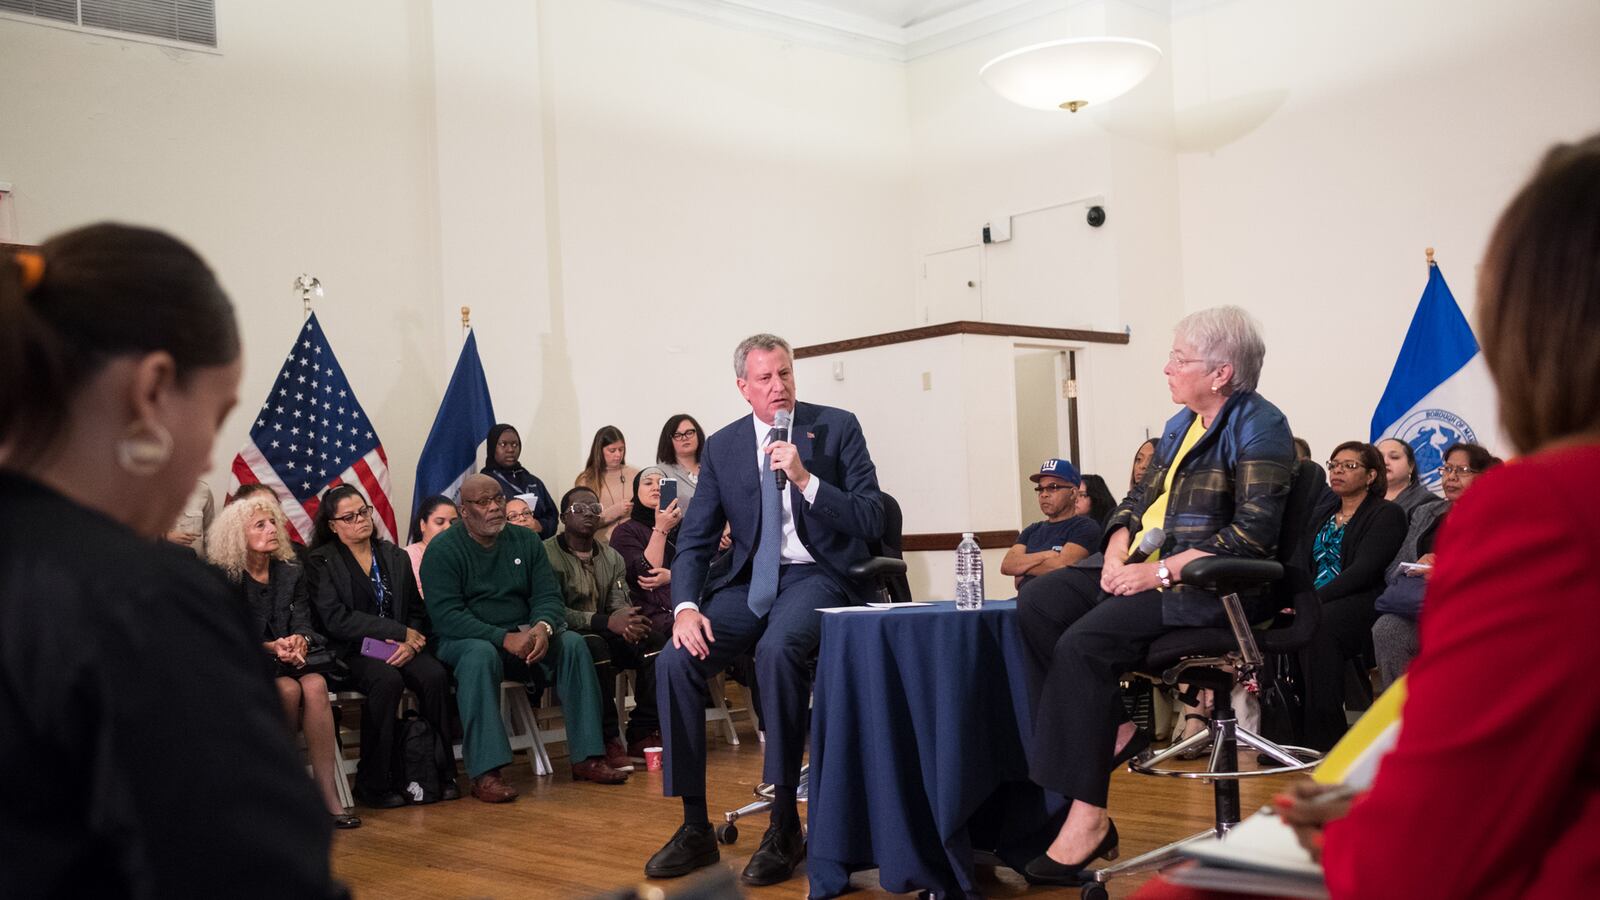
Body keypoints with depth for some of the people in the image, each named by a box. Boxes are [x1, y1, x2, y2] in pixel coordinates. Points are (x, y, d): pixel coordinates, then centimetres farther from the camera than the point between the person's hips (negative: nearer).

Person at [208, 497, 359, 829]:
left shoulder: (292, 572, 11)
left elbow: (303, 621, 3)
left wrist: (299, 640, -22)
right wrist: (271, 647, -23)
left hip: (290, 656, 3)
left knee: (315, 685, -30)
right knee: (289, 689, -33)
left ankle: (327, 792, -32)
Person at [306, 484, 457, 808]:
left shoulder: (396, 557, 18)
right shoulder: (321, 562, 3)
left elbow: (417, 611, 13)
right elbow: (336, 620, -10)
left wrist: (411, 643, -11)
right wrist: (400, 632, -13)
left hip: (400, 649, 4)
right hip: (351, 653, -4)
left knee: (435, 675, -27)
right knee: (387, 680, -34)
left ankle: (441, 771, -16)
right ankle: (374, 783, -23)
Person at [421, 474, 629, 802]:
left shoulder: (525, 541, 9)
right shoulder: (443, 550, -6)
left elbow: (548, 595, 3)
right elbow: (446, 616, -17)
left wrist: (543, 627, -22)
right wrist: (504, 639, -28)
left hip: (522, 637, 5)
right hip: (464, 640, -4)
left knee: (573, 643, -20)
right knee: (480, 654, -38)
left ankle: (587, 757, -17)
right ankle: (485, 772, -39)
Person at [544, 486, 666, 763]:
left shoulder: (612, 558, 17)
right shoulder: (547, 554, -6)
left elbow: (619, 605, 5)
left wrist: (629, 622, -21)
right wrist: (607, 622, -26)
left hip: (605, 636, 6)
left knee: (656, 644, -19)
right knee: (594, 646, -37)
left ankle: (643, 734, -15)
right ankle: (606, 741, -29)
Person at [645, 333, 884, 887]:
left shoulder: (837, 427, -1)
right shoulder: (722, 447, 8)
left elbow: (871, 520, -7)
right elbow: (694, 540, 7)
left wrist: (805, 478, -20)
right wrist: (686, 606, -12)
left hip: (819, 576, -4)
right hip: (751, 581, 4)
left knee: (777, 649, -36)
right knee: (675, 660, -20)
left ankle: (785, 827, -23)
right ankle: (695, 828, -7)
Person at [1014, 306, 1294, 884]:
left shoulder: (1259, 428, -8)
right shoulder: (1180, 425, 18)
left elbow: (1252, 534, -18)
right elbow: (1138, 501, 19)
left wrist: (1162, 571, -22)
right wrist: (1117, 554, -3)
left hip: (1208, 584, -9)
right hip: (1146, 567, 9)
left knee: (1085, 641, -28)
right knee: (1037, 604, -12)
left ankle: (1087, 812, -22)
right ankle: (1110, 726, -8)